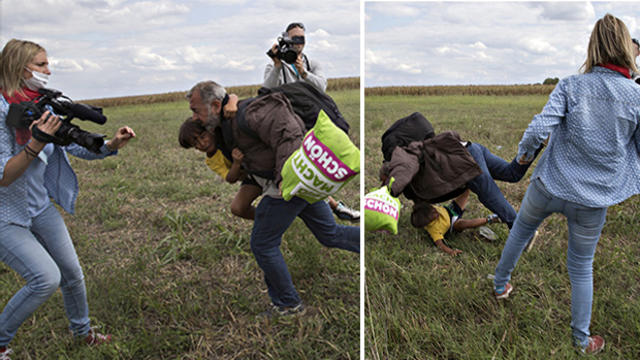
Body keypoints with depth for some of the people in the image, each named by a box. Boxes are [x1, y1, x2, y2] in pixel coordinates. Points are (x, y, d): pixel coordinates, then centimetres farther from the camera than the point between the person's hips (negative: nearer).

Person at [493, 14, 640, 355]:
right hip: (593, 201, 1)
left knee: (520, 231, 27)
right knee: (581, 266, 16)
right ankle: (582, 339, 30)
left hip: (549, 186, 0)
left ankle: (500, 285, 45)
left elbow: (540, 127, -19)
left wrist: (523, 152, 0)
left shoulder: (569, 86, -9)